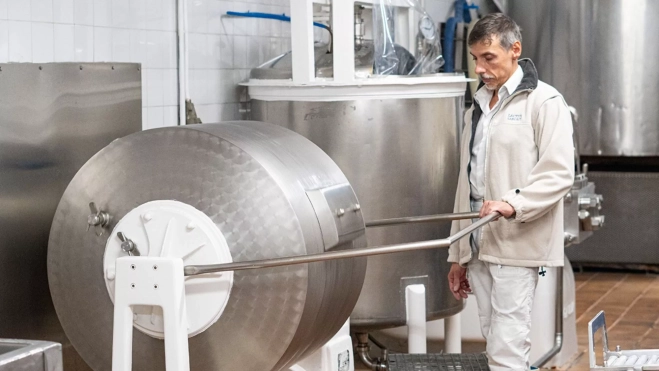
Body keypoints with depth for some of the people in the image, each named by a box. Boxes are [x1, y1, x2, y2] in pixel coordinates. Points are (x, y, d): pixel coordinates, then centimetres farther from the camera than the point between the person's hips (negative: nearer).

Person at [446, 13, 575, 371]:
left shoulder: (544, 102, -4)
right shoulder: (477, 108, 19)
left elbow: (558, 173, -12)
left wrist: (512, 204, -27)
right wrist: (458, 254, 18)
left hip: (516, 245, -7)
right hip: (478, 246, 7)